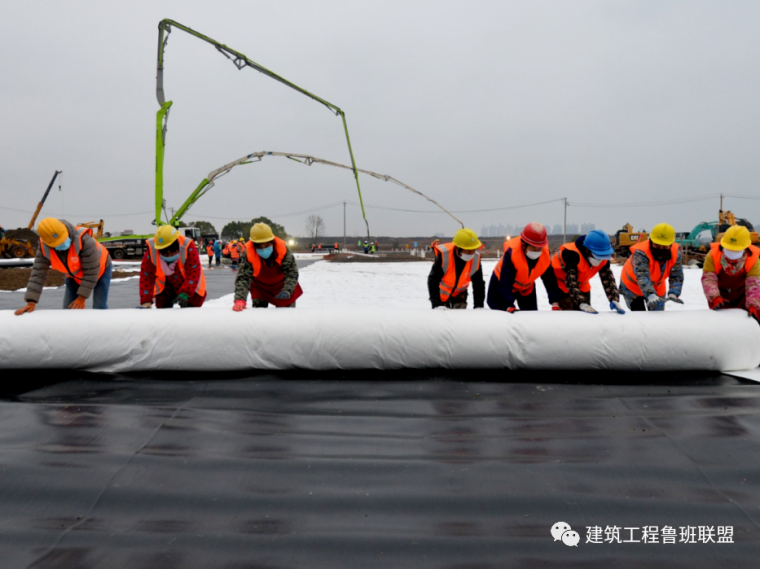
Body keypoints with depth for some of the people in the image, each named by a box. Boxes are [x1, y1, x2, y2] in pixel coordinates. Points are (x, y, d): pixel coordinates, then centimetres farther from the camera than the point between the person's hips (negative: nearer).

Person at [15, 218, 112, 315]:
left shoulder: (84, 240, -40)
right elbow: (38, 273, -23)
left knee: (99, 310, -9)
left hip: (100, 270, -4)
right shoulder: (44, 247, -26)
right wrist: (31, 303, -31)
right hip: (75, 275, 5)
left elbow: (91, 271, -33)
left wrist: (81, 298, -29)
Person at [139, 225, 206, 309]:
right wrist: (146, 301, -31)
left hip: (189, 286, -2)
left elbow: (193, 273, -34)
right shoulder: (151, 252, -27)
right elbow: (146, 277, -23)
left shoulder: (188, 248, -34)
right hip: (164, 287, 2)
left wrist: (185, 293, -48)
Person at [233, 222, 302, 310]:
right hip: (260, 286, 0)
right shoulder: (249, 254, -35)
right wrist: (239, 300, -57)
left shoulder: (283, 249, -34)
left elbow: (292, 272, -29)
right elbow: (243, 277, -41)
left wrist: (287, 291, -47)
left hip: (281, 284, 1)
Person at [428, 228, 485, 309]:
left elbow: (479, 284, -16)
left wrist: (479, 306, -25)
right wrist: (437, 305, -39)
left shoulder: (475, 258, -26)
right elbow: (433, 281, -33)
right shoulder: (443, 255, -36)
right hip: (442, 291, -2)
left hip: (459, 293, 2)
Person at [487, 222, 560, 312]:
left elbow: (550, 280, -18)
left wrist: (555, 303, -27)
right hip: (501, 283, -4)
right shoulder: (512, 252, -37)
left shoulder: (545, 254, -24)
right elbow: (505, 282, -39)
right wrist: (509, 306, -49)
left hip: (527, 288, 4)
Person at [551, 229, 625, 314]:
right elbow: (571, 282, -42)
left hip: (582, 287, 6)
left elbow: (608, 278, -20)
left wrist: (615, 300, -36)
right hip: (561, 287, -6)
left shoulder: (603, 257, -17)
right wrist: (582, 304, -51)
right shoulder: (572, 254, -37)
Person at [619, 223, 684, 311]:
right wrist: (650, 295, -67)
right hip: (633, 285, -5)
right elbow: (642, 276, -51)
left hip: (657, 287, 5)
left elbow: (676, 276, -22)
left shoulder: (676, 253, -22)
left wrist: (673, 293, -42)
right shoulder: (641, 253, -39)